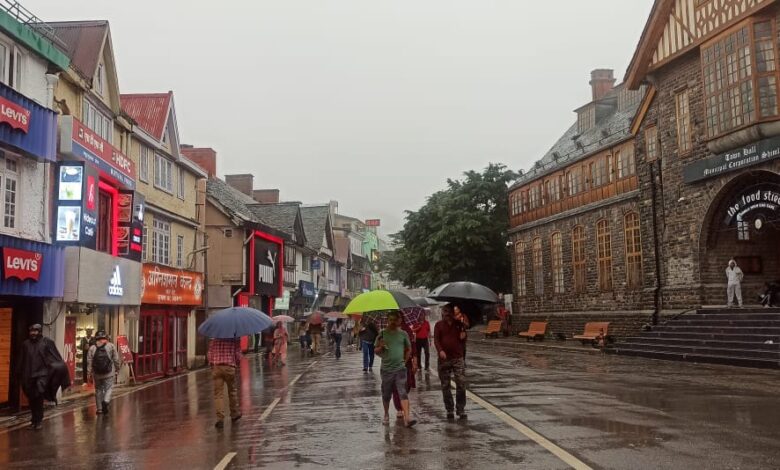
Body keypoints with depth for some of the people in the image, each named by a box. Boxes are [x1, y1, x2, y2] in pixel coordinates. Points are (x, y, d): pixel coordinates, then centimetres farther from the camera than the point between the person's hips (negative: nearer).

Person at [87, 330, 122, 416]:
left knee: (98, 390, 13)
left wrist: (90, 372, 4)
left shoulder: (92, 348, 1)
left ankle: (99, 408, 16)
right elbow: (116, 359, -1)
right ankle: (106, 401, -20)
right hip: (109, 373, -2)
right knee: (109, 388, 6)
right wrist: (117, 368, 13)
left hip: (96, 373, 2)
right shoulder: (111, 346, -2)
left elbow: (89, 361, -2)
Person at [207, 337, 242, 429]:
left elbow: (209, 354, 5)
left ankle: (220, 418, -10)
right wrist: (236, 364, 15)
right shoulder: (235, 339, 2)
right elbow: (238, 355, -3)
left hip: (216, 367, 1)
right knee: (232, 391, 19)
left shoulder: (214, 339, 8)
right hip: (229, 367, -1)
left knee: (218, 393, 0)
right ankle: (234, 414, 32)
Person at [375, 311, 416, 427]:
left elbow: (409, 349, 15)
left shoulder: (403, 334, 4)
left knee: (403, 393, -9)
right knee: (386, 395, 12)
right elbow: (376, 350, 5)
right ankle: (386, 415, 32)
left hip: (400, 369, -1)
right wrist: (381, 347, -15)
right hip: (386, 369, 1)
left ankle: (407, 418, -16)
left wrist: (405, 360, 5)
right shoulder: (382, 334, 1)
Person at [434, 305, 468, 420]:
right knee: (445, 386, 4)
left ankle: (461, 410, 1)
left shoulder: (459, 324, 10)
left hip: (458, 358, 0)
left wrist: (463, 336, -5)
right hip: (444, 359, 0)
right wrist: (440, 350, -21)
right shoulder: (439, 325, 6)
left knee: (461, 384, -8)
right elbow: (436, 340, -3)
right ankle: (449, 410, 15)